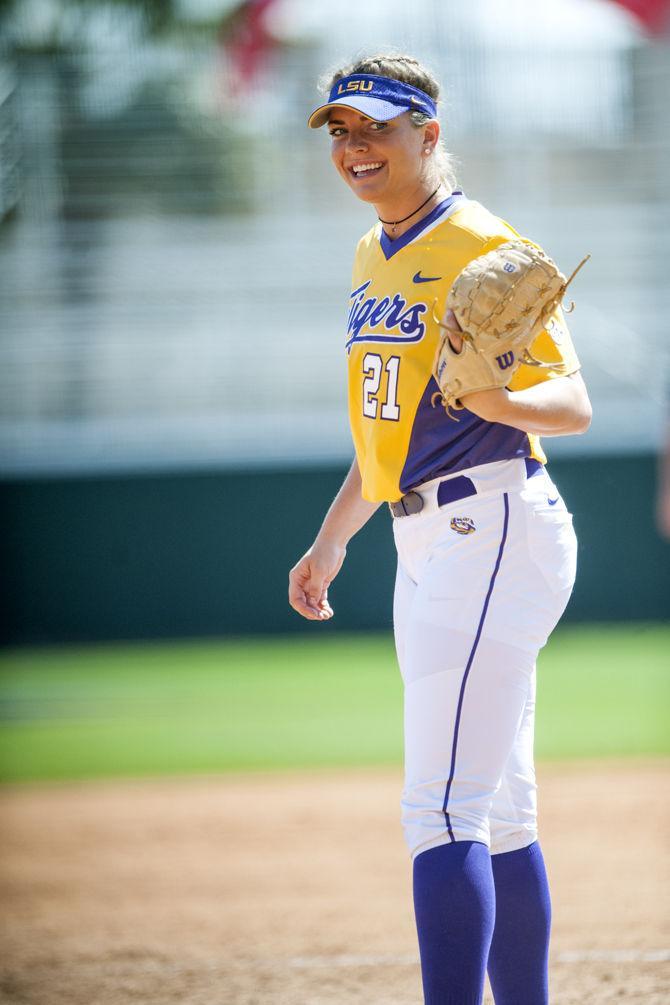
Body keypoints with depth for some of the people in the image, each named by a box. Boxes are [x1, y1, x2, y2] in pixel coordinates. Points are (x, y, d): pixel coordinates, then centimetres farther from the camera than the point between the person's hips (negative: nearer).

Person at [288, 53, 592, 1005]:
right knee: (498, 814, 14)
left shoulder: (482, 248, -12)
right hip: (428, 544, 10)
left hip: (493, 532, -10)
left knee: (443, 810, -18)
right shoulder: (373, 258, 16)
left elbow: (574, 405, -16)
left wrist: (498, 398, -36)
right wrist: (331, 540, 27)